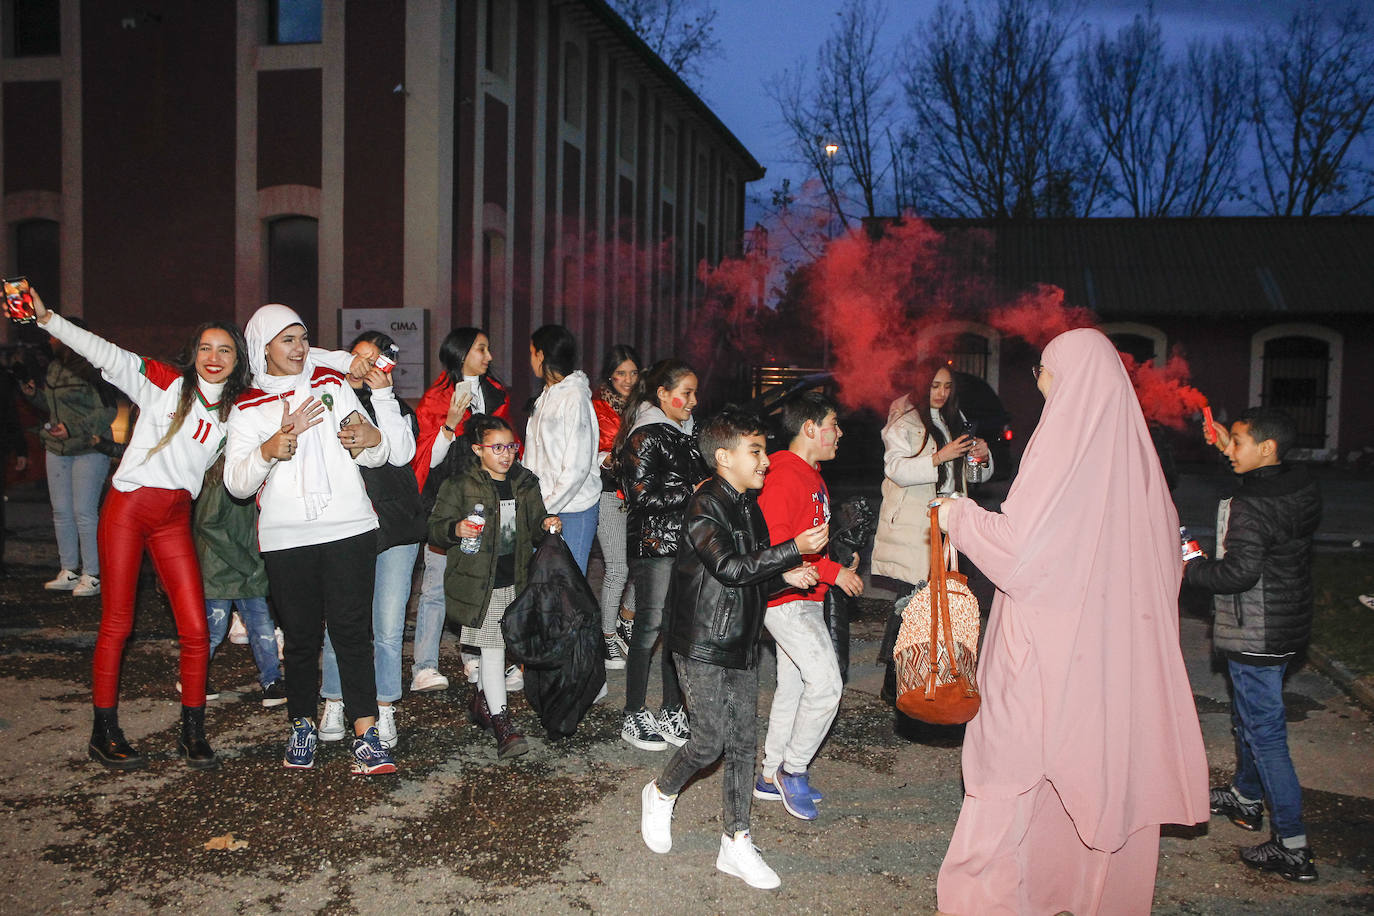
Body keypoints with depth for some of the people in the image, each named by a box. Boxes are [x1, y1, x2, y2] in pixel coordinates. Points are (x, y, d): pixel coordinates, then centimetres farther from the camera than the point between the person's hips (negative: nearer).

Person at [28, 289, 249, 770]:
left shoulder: (235, 411, 9)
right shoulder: (166, 382, -1)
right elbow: (106, 354, -10)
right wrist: (47, 318, -19)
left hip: (175, 518, 3)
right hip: (128, 506, -3)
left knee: (195, 630, -3)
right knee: (116, 623, 2)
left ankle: (192, 734, 11)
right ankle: (104, 733, 15)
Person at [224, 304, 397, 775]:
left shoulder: (333, 384, 11)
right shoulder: (248, 408, 9)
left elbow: (376, 458, 10)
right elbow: (237, 484, 0)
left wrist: (373, 440, -14)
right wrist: (268, 450, -19)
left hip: (349, 528, 0)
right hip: (286, 538, 0)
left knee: (352, 630, -7)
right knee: (301, 635, 6)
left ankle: (366, 737, -9)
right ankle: (302, 727, 24)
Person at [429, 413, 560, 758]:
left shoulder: (525, 483, 9)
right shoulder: (461, 486, -6)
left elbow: (533, 526, 17)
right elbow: (435, 527, -4)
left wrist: (545, 524, -5)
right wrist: (456, 529, -25)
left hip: (514, 580, 5)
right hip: (478, 581, -5)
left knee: (496, 646, 16)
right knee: (492, 648, -7)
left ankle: (481, 699, 37)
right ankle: (501, 721, -3)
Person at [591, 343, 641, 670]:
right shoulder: (596, 407, -1)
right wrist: (607, 459, -20)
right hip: (609, 493, -5)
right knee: (617, 568, -9)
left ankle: (626, 622, 24)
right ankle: (609, 639, 6)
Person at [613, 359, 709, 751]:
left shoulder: (683, 434, 17)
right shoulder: (644, 437, -11)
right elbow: (643, 495, -18)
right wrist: (692, 491, -15)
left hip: (684, 544, 8)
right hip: (652, 545, -8)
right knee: (650, 627, -2)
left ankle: (672, 712, 21)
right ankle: (633, 717, 10)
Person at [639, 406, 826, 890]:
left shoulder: (749, 506, 12)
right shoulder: (705, 505, -14)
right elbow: (730, 568, -26)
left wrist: (784, 576, 3)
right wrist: (793, 550, -27)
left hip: (742, 642, 8)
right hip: (704, 645, -8)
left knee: (743, 743, 8)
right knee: (710, 741, -4)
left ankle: (736, 843, 17)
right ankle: (661, 795, 24)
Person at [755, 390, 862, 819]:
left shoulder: (811, 476, 15)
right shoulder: (784, 477, -18)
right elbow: (775, 545, -25)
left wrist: (840, 560, 9)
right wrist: (832, 572, -22)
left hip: (806, 599, 11)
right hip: (788, 598, -10)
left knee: (793, 686, 14)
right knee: (826, 683, -12)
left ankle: (772, 776, 24)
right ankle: (793, 770, 4)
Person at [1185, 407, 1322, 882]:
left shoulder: (1248, 506, -24)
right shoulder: (1303, 488, 3)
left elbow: (1239, 571, -28)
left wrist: (1190, 569, -11)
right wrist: (1229, 445, 20)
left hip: (1256, 636, -9)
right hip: (1288, 626, 10)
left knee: (1264, 732, -3)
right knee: (1249, 715, 25)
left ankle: (1293, 847, 1)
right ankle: (1246, 798, 44)